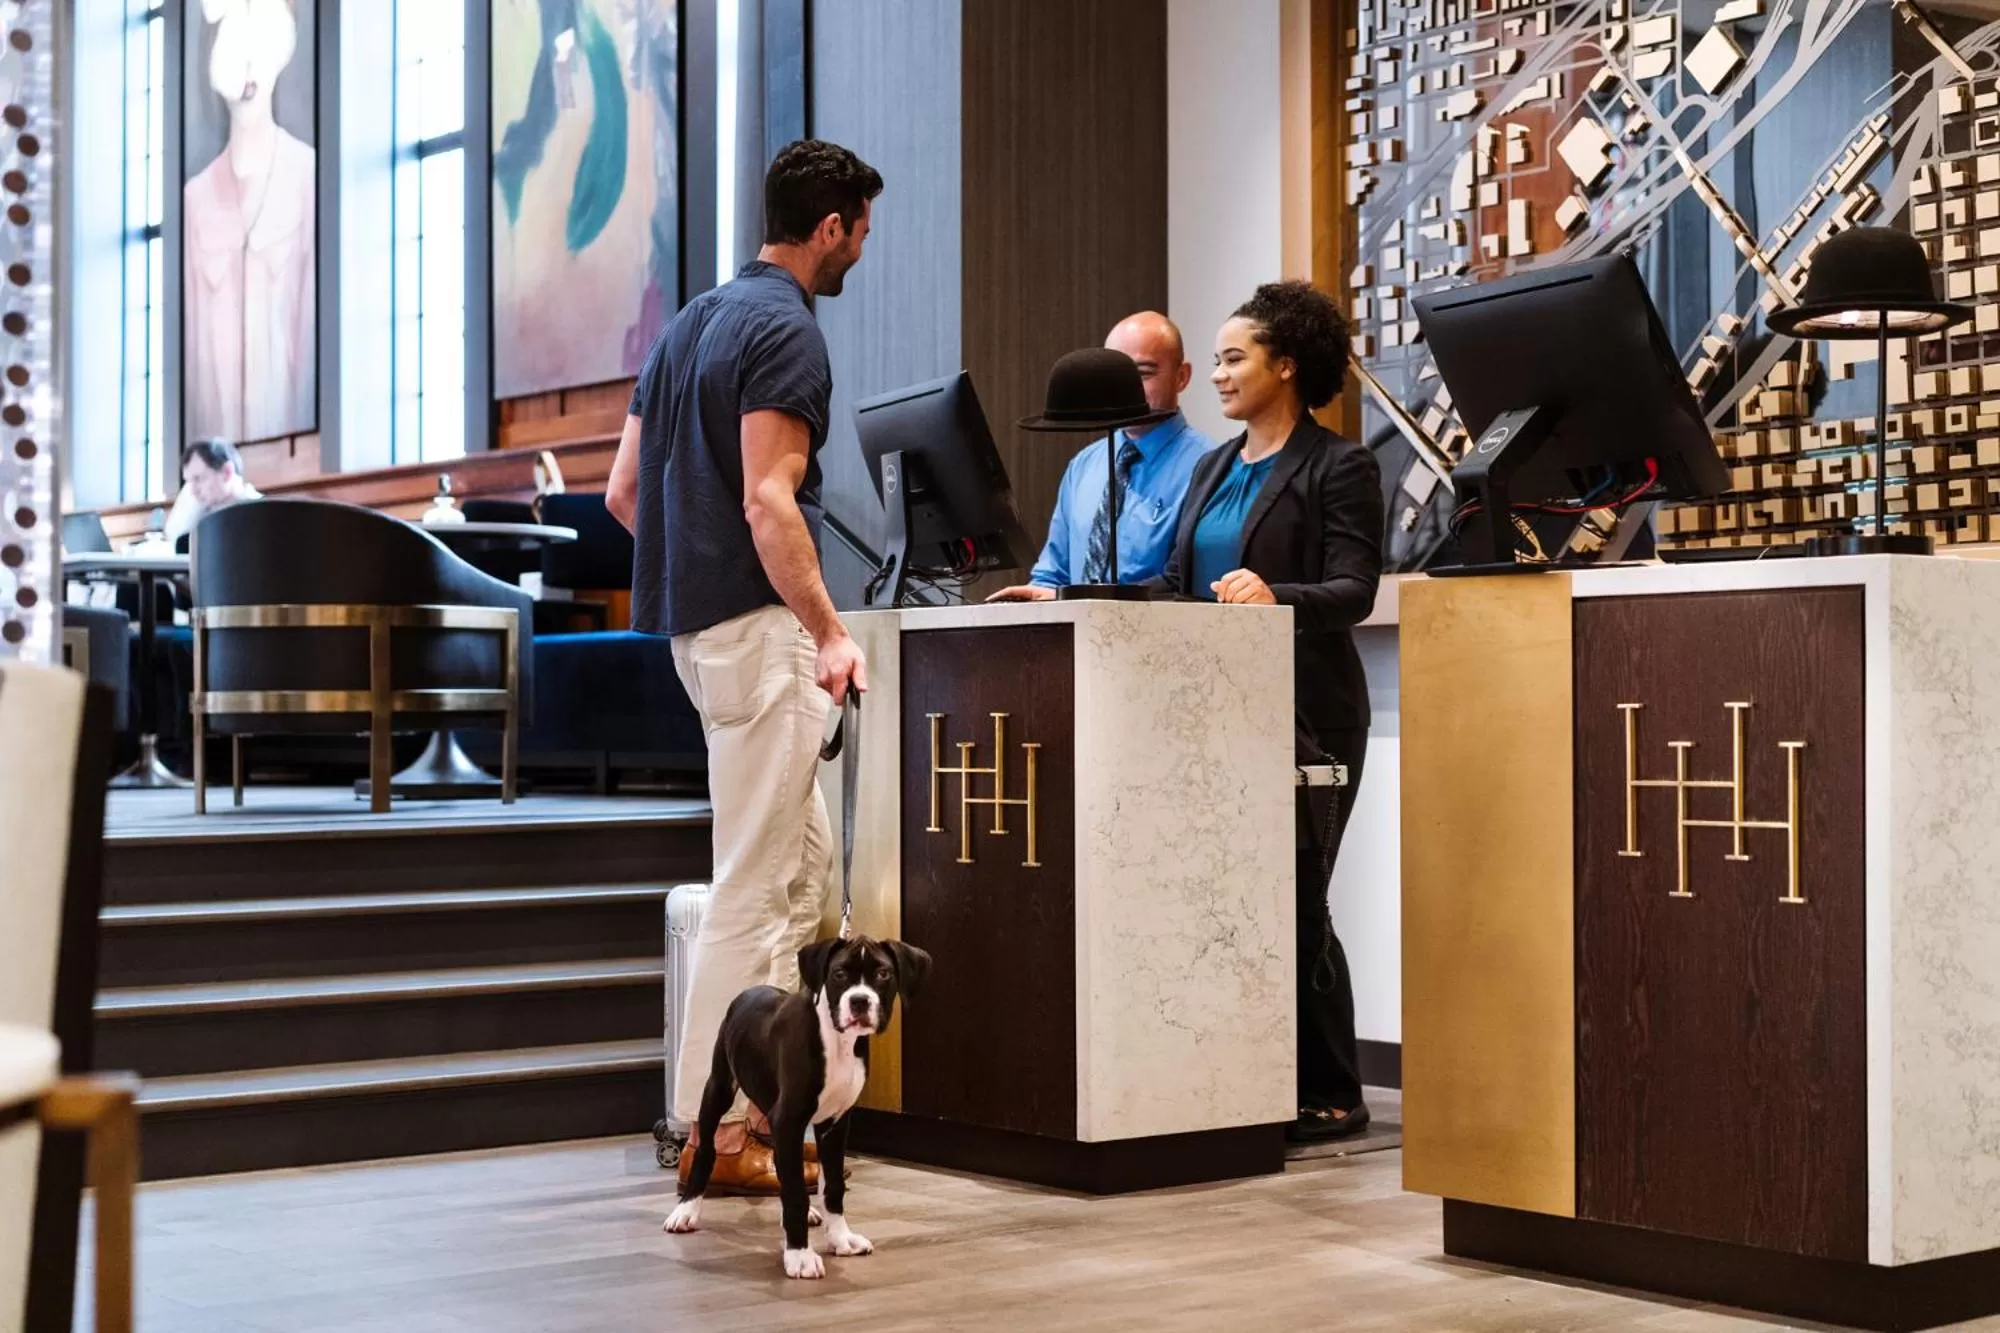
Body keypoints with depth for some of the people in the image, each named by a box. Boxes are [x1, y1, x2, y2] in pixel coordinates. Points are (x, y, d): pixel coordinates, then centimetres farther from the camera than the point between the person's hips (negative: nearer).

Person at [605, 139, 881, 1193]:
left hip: (697, 620, 10)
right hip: (758, 622, -10)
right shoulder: (786, 331, -12)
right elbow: (768, 502, -23)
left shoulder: (692, 322, 17)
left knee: (804, 865, 16)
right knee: (755, 888, -5)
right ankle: (719, 1128, 0)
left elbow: (623, 492, 18)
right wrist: (828, 632, -25)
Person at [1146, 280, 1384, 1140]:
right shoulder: (1214, 469, 17)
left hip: (1300, 711, -7)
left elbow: (1354, 591, -14)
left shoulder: (1339, 468, -4)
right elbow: (1175, 586, 16)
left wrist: (1275, 599, -33)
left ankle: (1331, 1093, 7)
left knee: (1291, 904, -4)